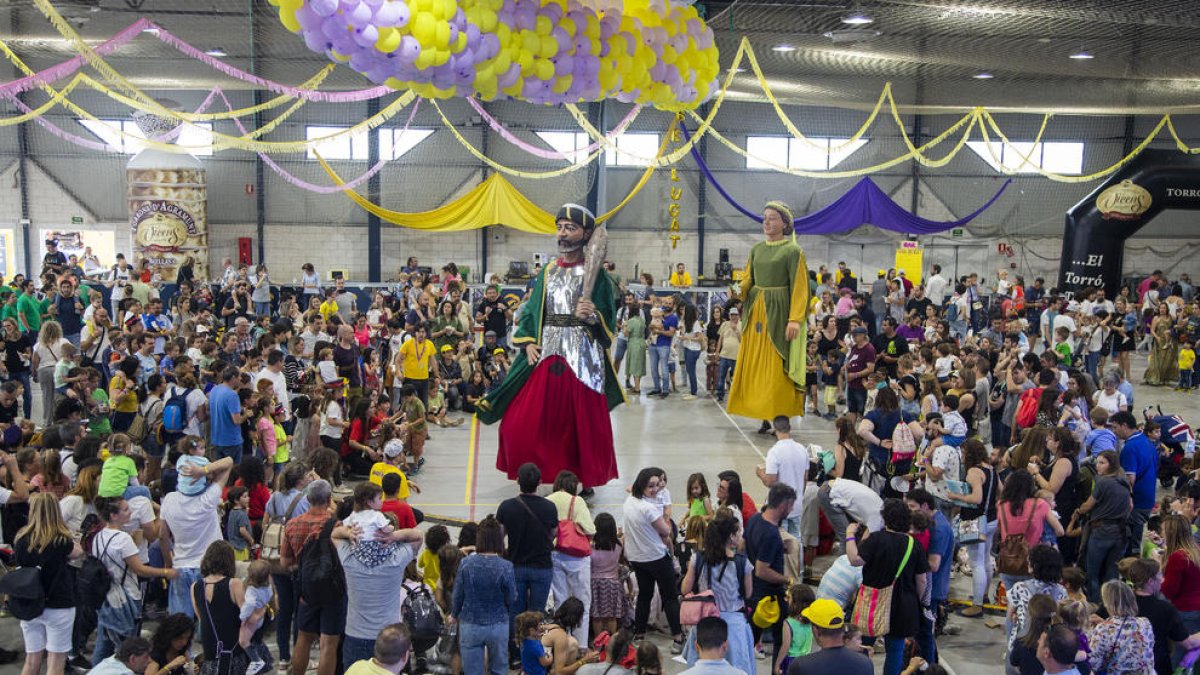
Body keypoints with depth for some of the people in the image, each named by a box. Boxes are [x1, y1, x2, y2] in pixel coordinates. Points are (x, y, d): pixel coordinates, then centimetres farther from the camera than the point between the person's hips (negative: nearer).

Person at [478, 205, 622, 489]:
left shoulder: (596, 275, -1)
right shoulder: (547, 273, 13)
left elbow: (607, 323, -3)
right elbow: (530, 312, 12)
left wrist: (592, 316, -23)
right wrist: (528, 344, -2)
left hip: (583, 360, -4)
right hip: (547, 357, 4)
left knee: (582, 427, 2)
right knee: (521, 424, 1)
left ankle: (585, 481, 19)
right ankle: (546, 477, 17)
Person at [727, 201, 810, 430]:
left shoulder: (793, 251, -5)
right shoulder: (756, 249, 13)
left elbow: (798, 287, -9)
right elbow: (748, 280, 14)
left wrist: (795, 319, -18)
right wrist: (739, 292, -8)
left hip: (778, 312, -6)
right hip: (756, 312, 6)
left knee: (776, 368, -6)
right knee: (755, 365, 5)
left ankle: (781, 418, 1)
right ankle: (764, 416, 12)